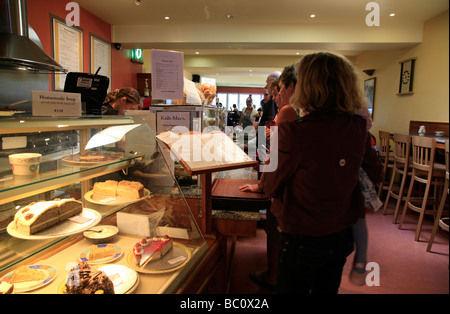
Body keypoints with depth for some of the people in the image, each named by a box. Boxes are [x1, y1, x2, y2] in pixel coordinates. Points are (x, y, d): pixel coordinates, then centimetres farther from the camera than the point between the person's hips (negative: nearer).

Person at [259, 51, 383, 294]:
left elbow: (271, 187, -13)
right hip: (342, 236, 5)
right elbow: (375, 175, 8)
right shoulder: (358, 128, -8)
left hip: (303, 240, -5)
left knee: (291, 289, 17)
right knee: (327, 289, 26)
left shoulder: (294, 131, -25)